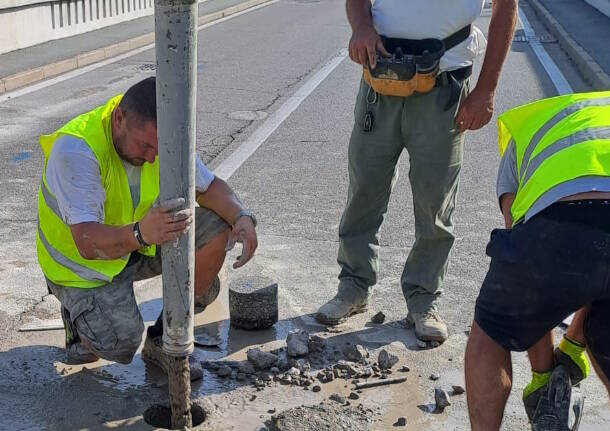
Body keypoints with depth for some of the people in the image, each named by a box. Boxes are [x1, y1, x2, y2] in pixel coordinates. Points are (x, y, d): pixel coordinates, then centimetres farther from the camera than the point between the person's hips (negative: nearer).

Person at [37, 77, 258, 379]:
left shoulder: (158, 137, -14)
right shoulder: (75, 149, -33)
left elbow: (208, 186, -3)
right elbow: (87, 242, -40)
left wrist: (242, 217, -24)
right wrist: (141, 234, -60)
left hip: (139, 240, 6)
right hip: (83, 263, -6)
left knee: (216, 230, -15)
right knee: (121, 344, -27)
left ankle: (163, 340, 0)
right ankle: (79, 317, 12)